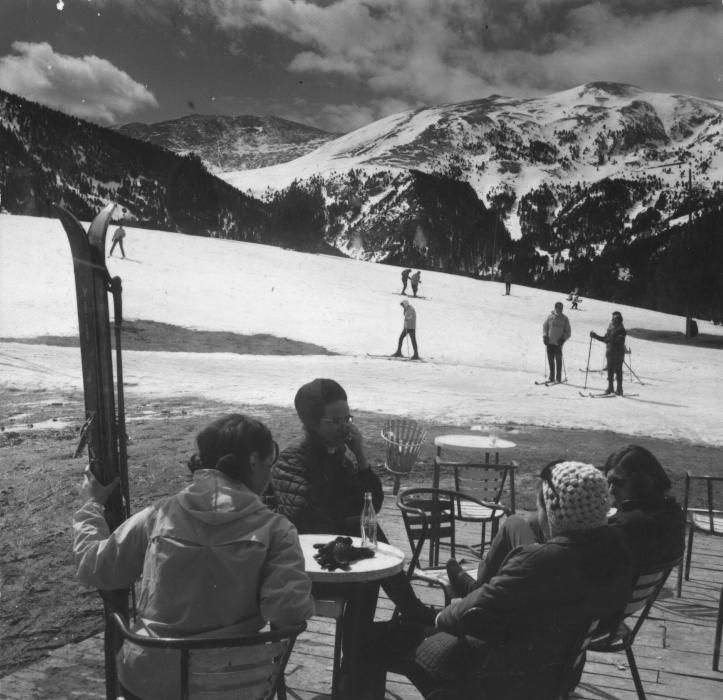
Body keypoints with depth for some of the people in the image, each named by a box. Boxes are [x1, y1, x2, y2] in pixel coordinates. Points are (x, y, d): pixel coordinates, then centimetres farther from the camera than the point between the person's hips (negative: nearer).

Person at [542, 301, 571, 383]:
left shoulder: (565, 319, 3)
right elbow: (545, 327, 13)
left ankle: (558, 378, 8)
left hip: (558, 343, -1)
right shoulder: (550, 317, 4)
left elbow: (568, 332, 6)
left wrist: (563, 338, -10)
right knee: (550, 359, 5)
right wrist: (545, 336, -2)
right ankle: (552, 377, 17)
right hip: (549, 342, 1)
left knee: (558, 360, -1)